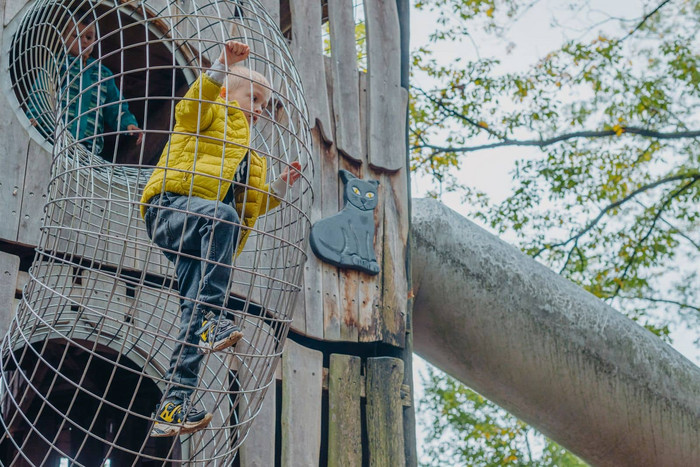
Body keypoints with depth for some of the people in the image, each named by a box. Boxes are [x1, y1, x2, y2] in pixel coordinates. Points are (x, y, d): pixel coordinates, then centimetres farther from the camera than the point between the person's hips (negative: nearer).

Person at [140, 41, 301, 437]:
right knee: (219, 214, -39)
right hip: (173, 207, -7)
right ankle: (211, 318, -45)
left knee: (194, 309, -10)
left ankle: (174, 407, -19)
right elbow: (190, 108, -7)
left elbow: (246, 208, 35)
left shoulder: (251, 161, 37)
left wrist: (278, 190, 23)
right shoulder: (216, 113, 16)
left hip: (199, 241, 7)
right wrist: (221, 69, -17)